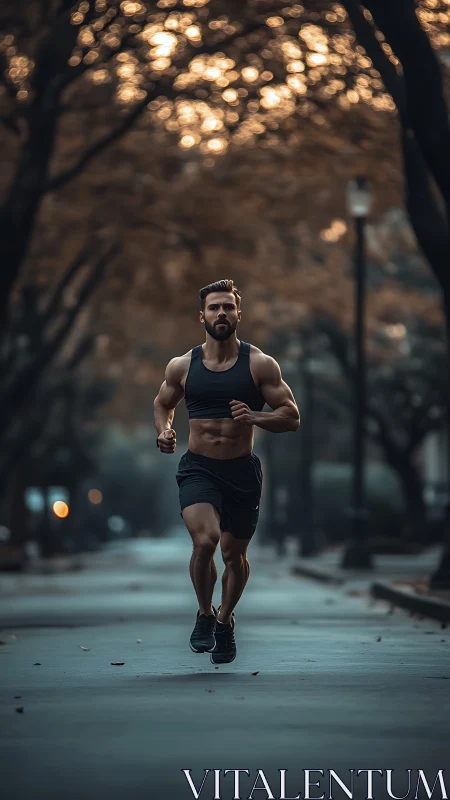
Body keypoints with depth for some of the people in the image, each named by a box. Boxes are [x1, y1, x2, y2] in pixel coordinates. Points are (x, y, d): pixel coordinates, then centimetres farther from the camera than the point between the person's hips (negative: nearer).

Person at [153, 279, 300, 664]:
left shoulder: (260, 364, -4)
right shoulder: (182, 366, 1)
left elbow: (291, 416, -4)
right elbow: (163, 403, 20)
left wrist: (255, 417, -22)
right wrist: (163, 431, -2)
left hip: (242, 470, 1)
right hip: (198, 469, -1)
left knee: (235, 554, 12)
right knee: (205, 539, -24)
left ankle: (225, 620, 40)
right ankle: (204, 614, 2)